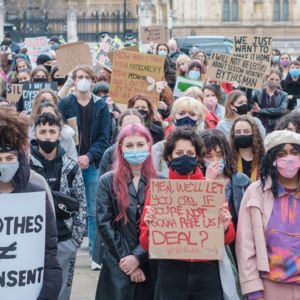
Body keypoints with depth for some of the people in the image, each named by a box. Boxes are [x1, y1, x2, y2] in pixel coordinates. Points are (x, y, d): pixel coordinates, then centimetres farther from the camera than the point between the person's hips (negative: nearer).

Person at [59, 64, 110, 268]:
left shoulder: (101, 107, 6)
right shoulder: (65, 104, 4)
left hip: (93, 165, 1)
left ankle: (95, 253, 8)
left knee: (93, 211, 3)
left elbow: (104, 138, 1)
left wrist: (89, 157, -13)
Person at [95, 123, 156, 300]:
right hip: (118, 267, -1)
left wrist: (138, 256, -13)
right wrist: (126, 258, -11)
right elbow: (104, 224, -3)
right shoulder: (108, 181, 4)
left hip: (152, 265, 1)